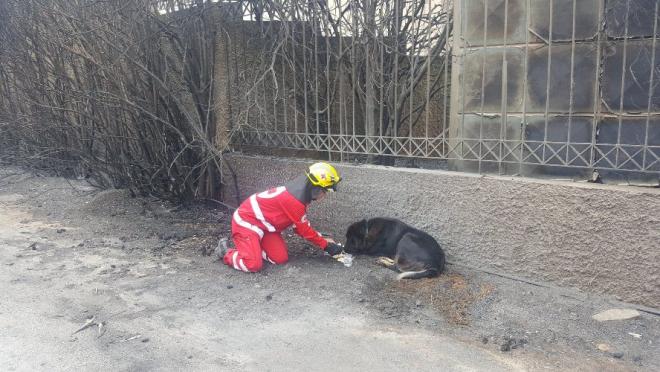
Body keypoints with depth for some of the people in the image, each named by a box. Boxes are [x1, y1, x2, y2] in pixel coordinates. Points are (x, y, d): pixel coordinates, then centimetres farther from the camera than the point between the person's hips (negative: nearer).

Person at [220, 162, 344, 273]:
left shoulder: (300, 190, 0)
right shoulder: (294, 199, -29)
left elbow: (300, 226, 10)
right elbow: (304, 230, -18)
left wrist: (322, 238, 4)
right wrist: (326, 245, -8)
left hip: (264, 223, 9)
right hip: (246, 221, -9)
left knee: (281, 258, -4)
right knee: (254, 265, -22)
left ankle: (253, 247, 16)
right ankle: (227, 253, 4)